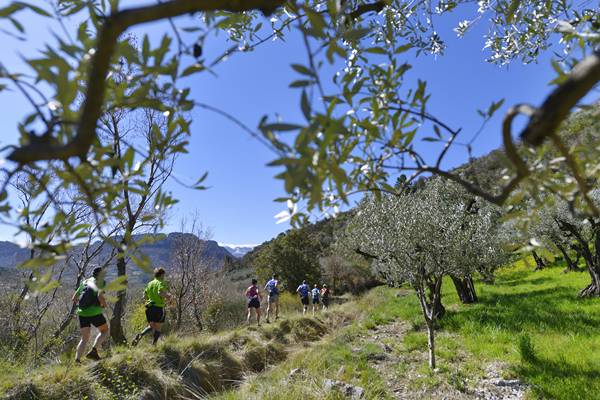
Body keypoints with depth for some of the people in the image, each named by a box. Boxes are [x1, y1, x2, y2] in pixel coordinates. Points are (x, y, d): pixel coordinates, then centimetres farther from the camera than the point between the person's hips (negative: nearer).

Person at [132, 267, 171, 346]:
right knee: (157, 329, 7)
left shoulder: (149, 283, 13)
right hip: (158, 308, -6)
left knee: (151, 326, 18)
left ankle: (140, 335, -6)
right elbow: (160, 293, -25)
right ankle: (153, 345, 2)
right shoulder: (161, 283, -7)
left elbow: (144, 297, 15)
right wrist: (167, 296, -7)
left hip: (149, 307, 6)